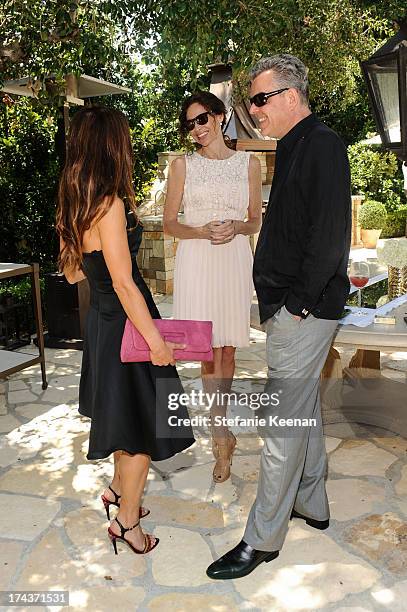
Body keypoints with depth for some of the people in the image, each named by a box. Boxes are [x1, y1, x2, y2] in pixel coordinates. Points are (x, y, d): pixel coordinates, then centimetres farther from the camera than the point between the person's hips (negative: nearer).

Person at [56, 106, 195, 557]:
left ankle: (119, 488, 45)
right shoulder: (110, 204, -23)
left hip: (102, 319, 9)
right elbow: (123, 283, -25)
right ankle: (127, 520, 22)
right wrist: (155, 339, -19)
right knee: (145, 423, 6)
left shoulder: (73, 203, 4)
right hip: (124, 322, -9)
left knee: (123, 413, 25)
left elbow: (71, 271, 12)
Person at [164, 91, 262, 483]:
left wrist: (235, 228, -10)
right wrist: (203, 232, -14)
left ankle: (217, 425, 25)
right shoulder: (182, 165, 6)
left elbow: (255, 221, 12)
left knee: (227, 349, 7)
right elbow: (169, 223, 5)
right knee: (210, 349, -6)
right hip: (196, 261, -2)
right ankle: (222, 435, 2)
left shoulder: (248, 163, 9)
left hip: (235, 260, 2)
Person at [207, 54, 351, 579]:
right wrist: (278, 302, 13)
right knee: (304, 408, 19)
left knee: (283, 424, -2)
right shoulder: (295, 147, 17)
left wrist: (298, 304, -18)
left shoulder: (322, 145, -13)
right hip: (290, 306, 10)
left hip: (303, 311, -10)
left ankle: (263, 539, 12)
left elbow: (330, 236, -22)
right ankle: (312, 505, 36)